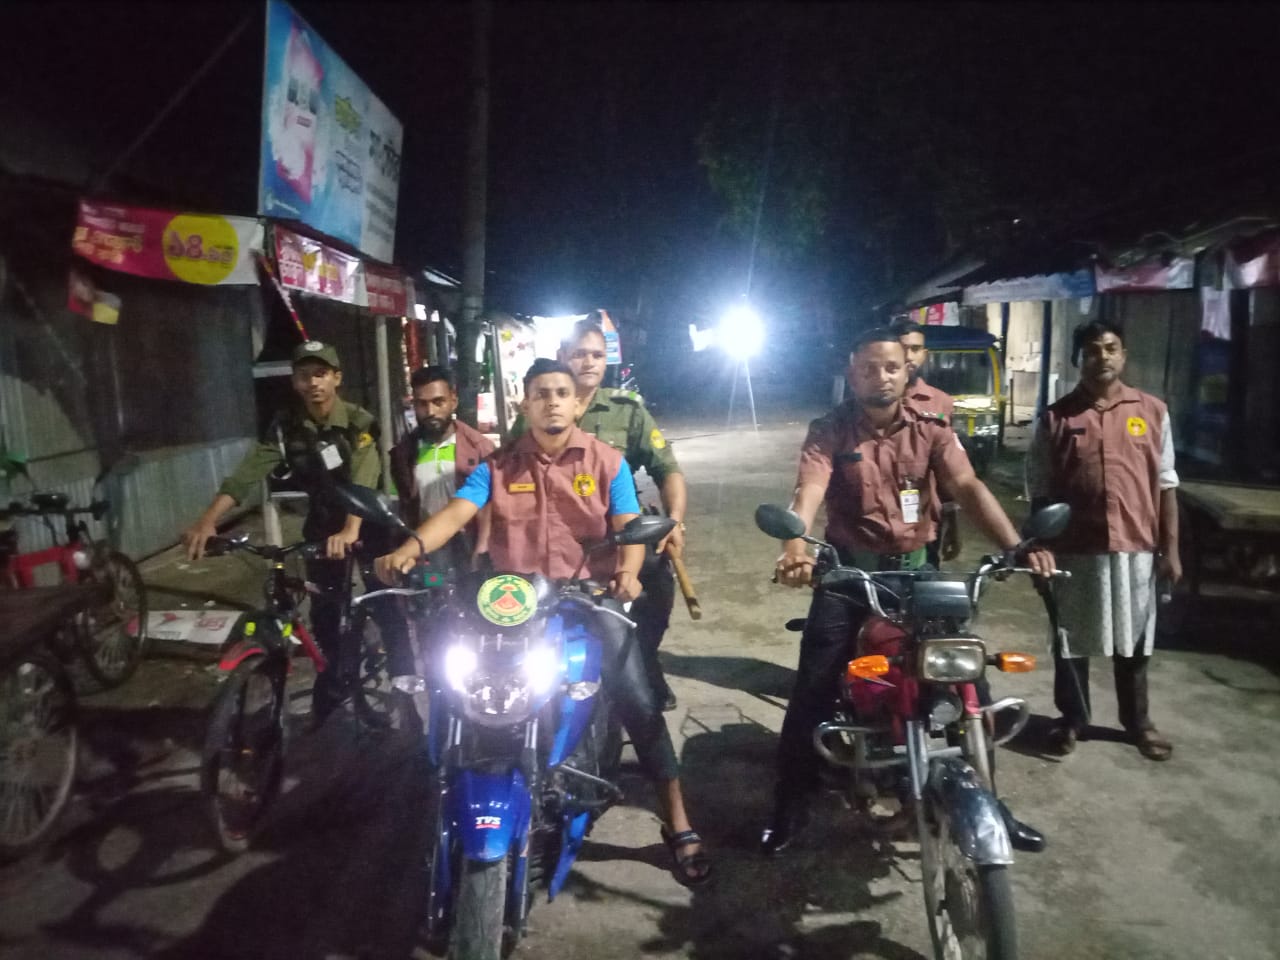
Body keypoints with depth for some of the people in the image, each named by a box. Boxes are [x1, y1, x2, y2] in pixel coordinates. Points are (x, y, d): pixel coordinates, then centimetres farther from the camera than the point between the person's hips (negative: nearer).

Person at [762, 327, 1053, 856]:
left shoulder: (930, 429, -1)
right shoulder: (828, 431, -7)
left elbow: (968, 487, -13)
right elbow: (807, 492, -23)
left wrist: (1018, 546, -29)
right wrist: (794, 548, -44)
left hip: (912, 565, 2)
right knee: (812, 690, 0)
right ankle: (790, 806, 15)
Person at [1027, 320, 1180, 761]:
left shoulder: (1152, 411, 3)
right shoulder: (1056, 418, -1)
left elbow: (1165, 484, 6)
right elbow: (1039, 492, 1)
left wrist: (1170, 547, 2)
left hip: (1135, 547, 1)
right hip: (1074, 550, -1)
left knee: (1134, 641, 15)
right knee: (1071, 640, 10)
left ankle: (1137, 720, 33)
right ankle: (1072, 718, 27)